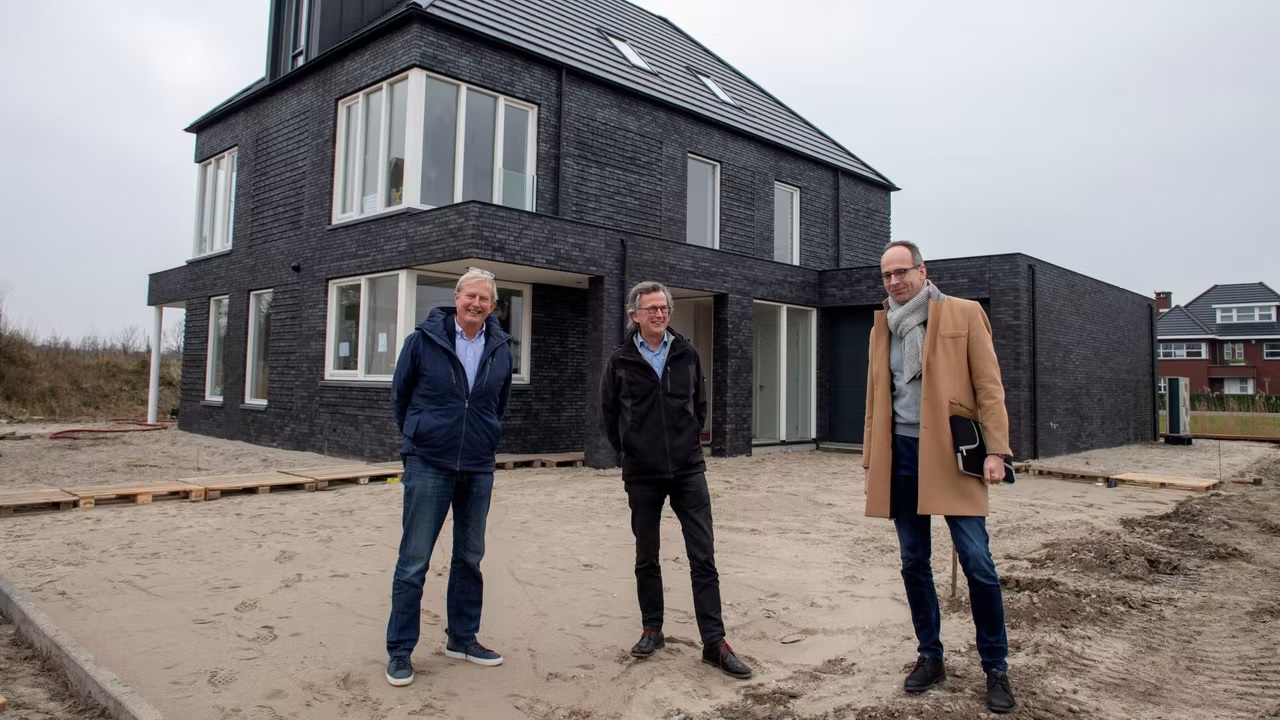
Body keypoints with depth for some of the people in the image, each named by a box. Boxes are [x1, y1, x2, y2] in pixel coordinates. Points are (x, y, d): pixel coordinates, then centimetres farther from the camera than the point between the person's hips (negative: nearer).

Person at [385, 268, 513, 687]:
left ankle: (462, 638, 28)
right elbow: (400, 395, 7)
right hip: (429, 466, -3)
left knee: (470, 557, 13)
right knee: (414, 561, -1)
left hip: (479, 470, 4)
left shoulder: (501, 350, 3)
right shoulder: (424, 341, -6)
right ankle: (399, 651, 12)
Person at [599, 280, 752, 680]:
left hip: (689, 470, 1)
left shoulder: (686, 354, 3)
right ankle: (652, 630, 27)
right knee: (647, 558, 11)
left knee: (703, 557, -2)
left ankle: (714, 642, 4)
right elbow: (609, 414, 7)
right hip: (642, 476, 0)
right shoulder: (620, 361, -3)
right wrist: (632, 452, 11)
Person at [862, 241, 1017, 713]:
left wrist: (995, 450, -12)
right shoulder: (882, 328, 12)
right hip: (901, 456, 4)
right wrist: (871, 460, 12)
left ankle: (996, 668, 13)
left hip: (951, 454, -4)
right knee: (914, 563, 10)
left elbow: (989, 387, -4)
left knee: (977, 563, -3)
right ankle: (930, 657, 25)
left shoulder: (964, 315, 0)